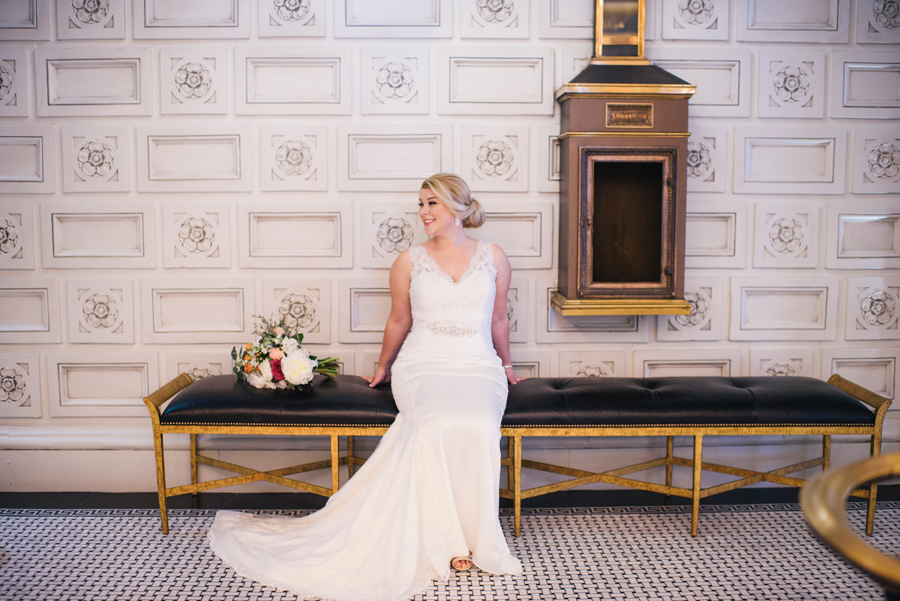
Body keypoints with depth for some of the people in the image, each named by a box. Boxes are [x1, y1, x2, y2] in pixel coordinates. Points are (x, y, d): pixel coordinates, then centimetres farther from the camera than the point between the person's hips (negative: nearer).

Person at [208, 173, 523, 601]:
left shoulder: (494, 258, 11)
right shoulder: (409, 261, 9)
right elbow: (399, 321, 20)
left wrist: (506, 365, 30)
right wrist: (382, 367, 27)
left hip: (478, 367, 1)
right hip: (422, 365, -1)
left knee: (476, 426, -34)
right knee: (437, 424, -36)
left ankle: (472, 537, -18)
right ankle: (444, 540, -23)